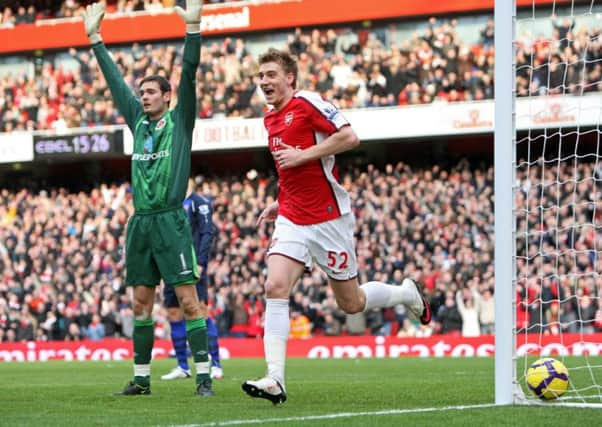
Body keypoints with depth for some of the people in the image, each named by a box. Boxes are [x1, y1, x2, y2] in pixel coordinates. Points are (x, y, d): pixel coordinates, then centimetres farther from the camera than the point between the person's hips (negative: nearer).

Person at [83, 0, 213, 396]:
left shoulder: (179, 121, 2)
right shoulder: (139, 121, 15)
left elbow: (189, 75, -9)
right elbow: (115, 80, 19)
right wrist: (95, 39, 22)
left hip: (171, 222, -6)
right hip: (140, 223, 6)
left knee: (188, 300, -9)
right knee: (141, 302, 8)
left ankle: (204, 375, -9)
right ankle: (141, 378, 13)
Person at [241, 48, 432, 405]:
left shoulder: (308, 102, -10)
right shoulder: (271, 120, 14)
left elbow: (349, 137, -19)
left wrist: (302, 155, -21)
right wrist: (281, 204, 16)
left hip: (329, 218, -6)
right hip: (292, 219, 6)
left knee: (351, 303, 5)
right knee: (275, 288, -15)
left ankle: (408, 293, 36)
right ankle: (275, 380, -20)